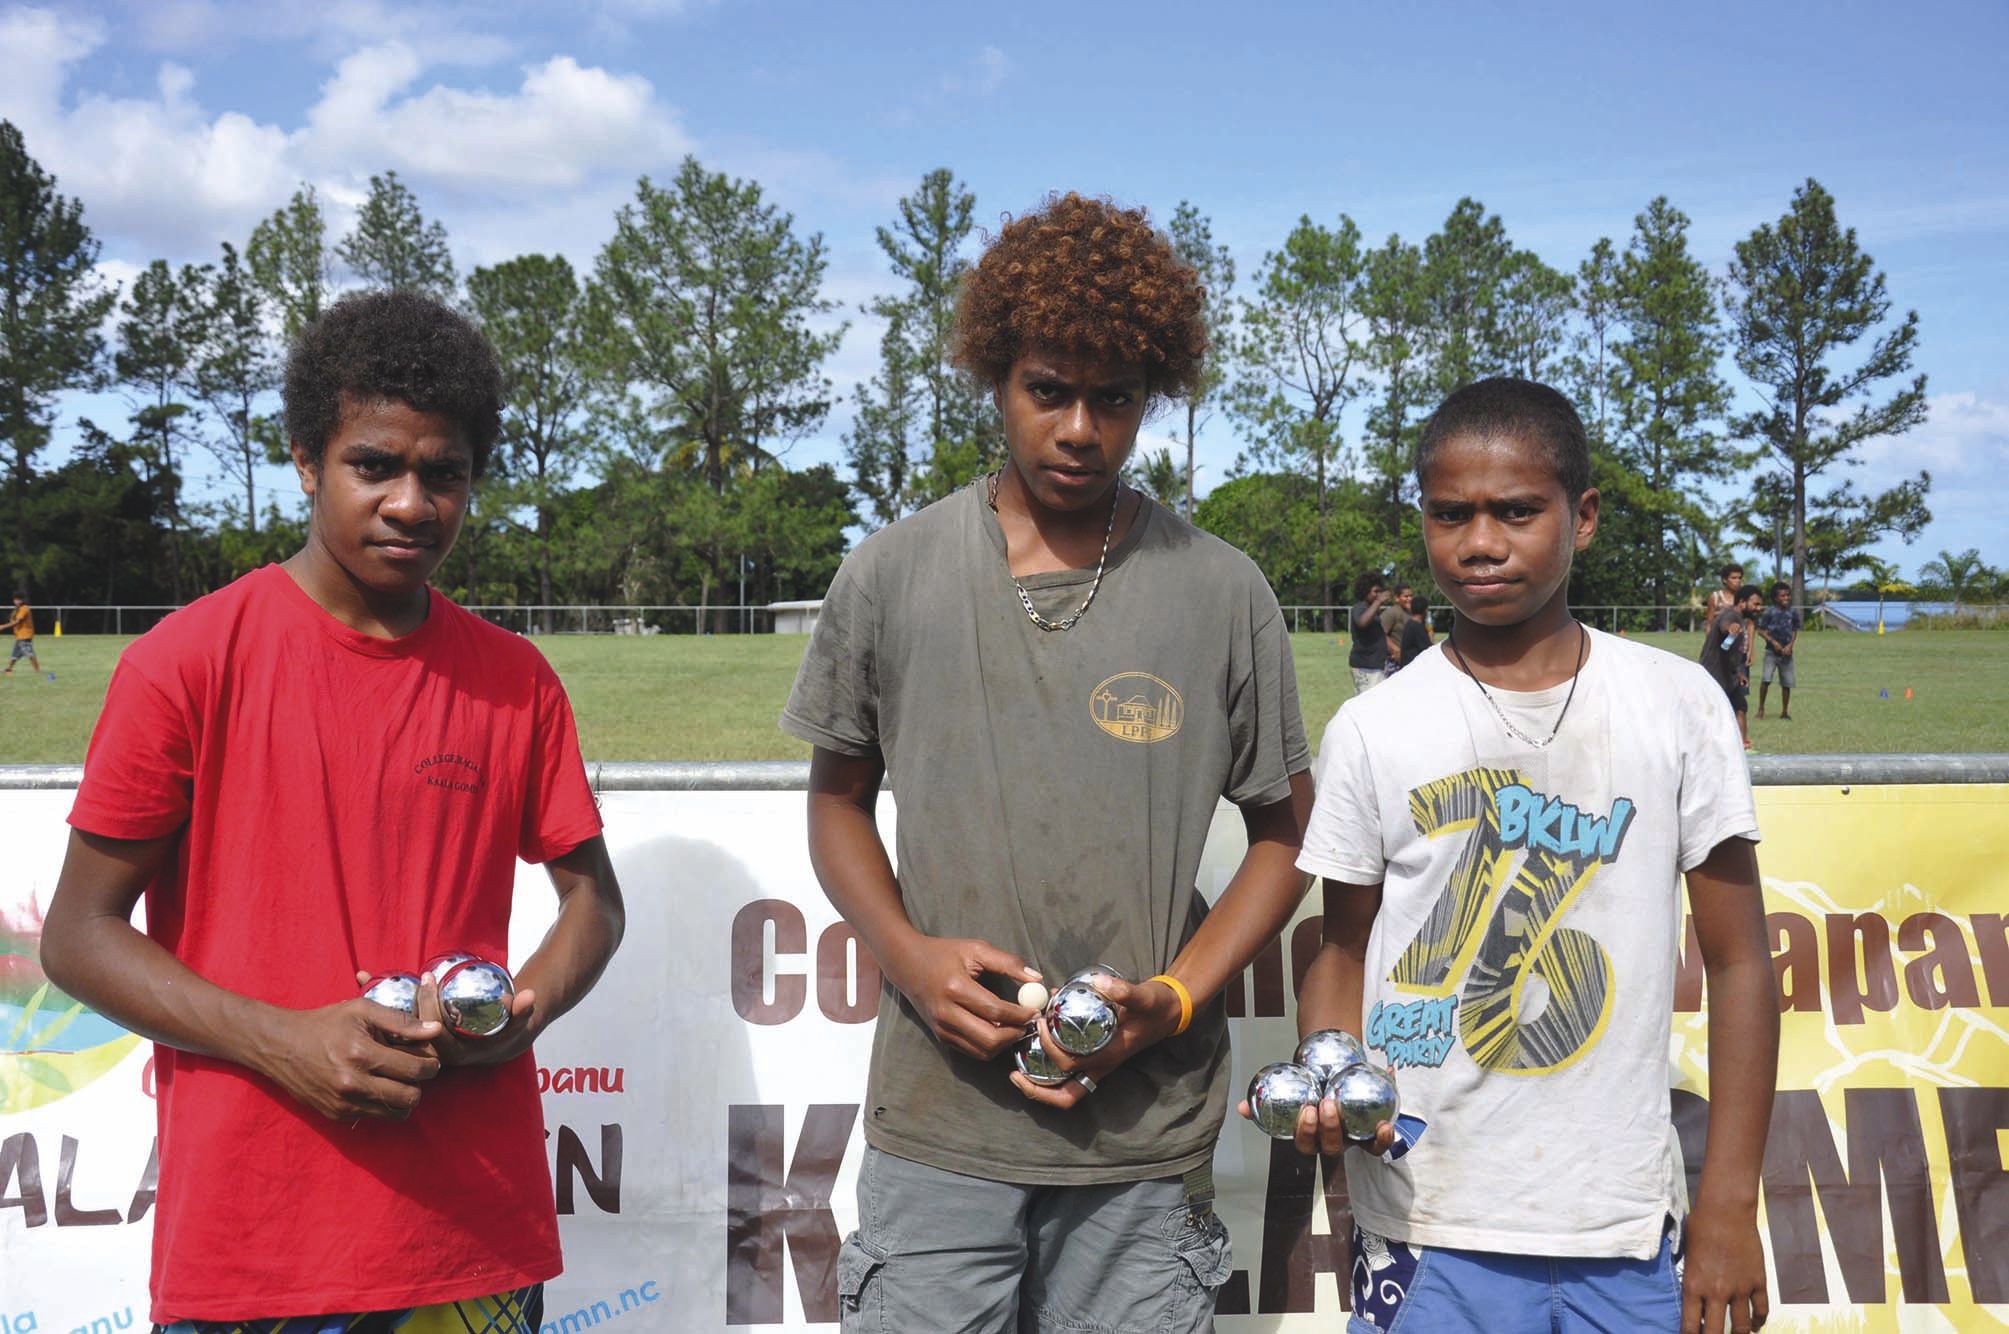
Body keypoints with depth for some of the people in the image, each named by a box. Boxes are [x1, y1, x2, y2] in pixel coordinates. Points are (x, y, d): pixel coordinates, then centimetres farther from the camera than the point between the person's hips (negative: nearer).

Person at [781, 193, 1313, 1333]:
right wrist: (907, 954, -6)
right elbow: (838, 798, 12)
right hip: (935, 1127, 1)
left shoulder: (1223, 594, 0)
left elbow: (1287, 832, 8)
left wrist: (1178, 996, -7)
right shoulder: (891, 576, 2)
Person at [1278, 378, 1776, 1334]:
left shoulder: (1678, 705, -2)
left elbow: (1737, 961, 2)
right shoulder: (1370, 732, -2)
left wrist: (1730, 1204, 0)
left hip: (1625, 1228, 1)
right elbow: (1344, 952, 7)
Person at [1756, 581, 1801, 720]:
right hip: (1772, 651, -3)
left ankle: (1785, 712, 18)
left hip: (1786, 652, 3)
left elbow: (1795, 631, 6)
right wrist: (1773, 642, -14)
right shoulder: (1769, 612, -7)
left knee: (1787, 683, 6)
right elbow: (1760, 630, -3)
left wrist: (1790, 645, -9)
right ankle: (1761, 707, -3)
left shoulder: (1793, 612, 2)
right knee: (1766, 679, -17)